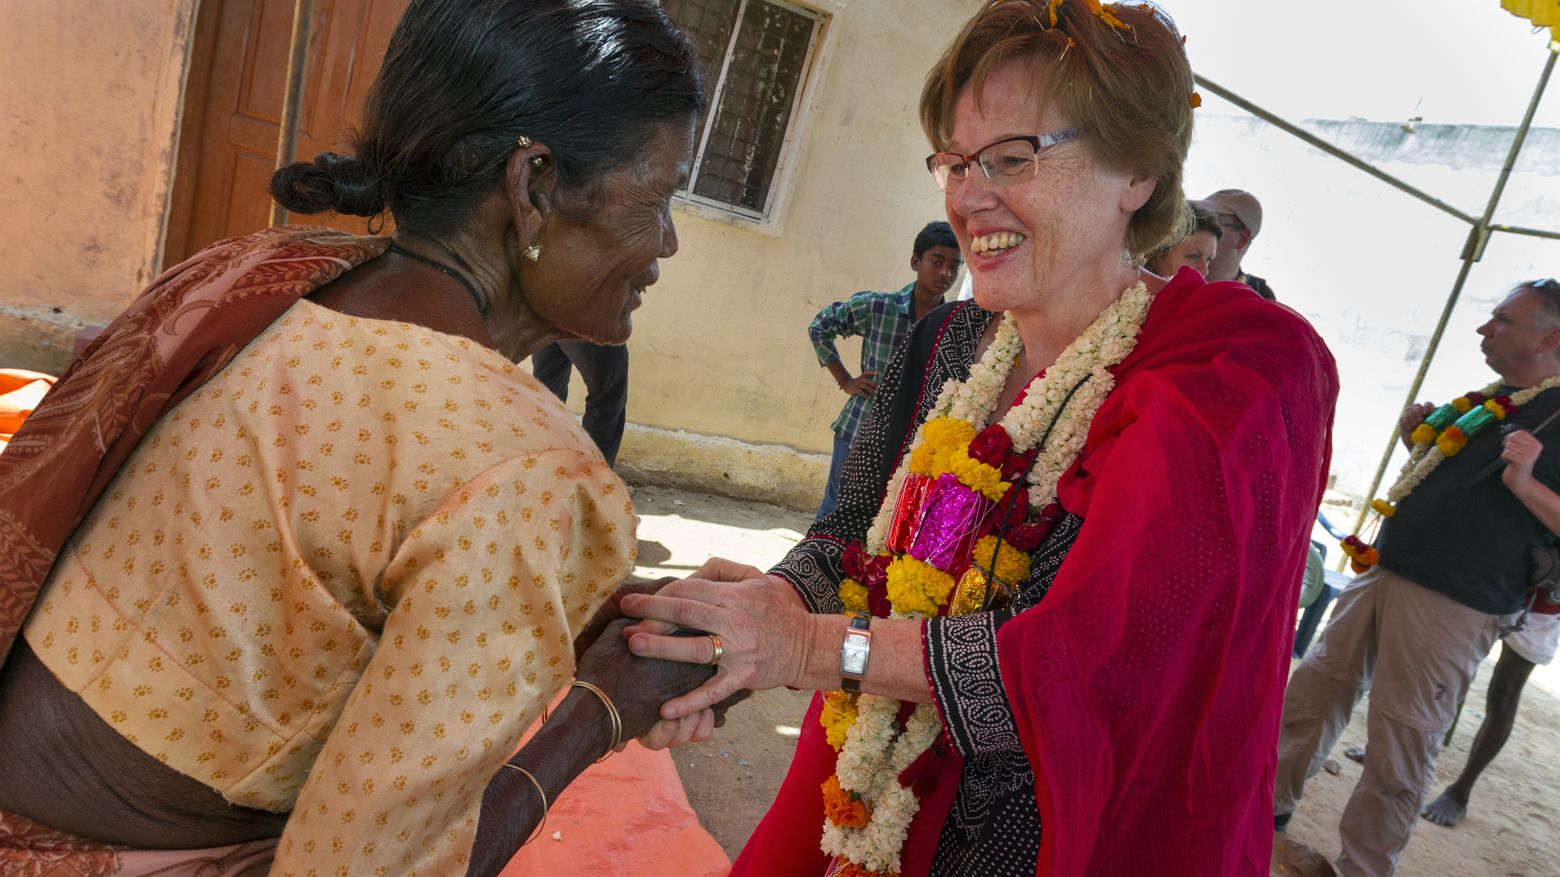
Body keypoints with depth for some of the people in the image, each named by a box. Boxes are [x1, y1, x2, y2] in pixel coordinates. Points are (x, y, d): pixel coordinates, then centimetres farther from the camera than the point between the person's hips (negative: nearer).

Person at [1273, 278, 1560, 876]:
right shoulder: (1489, 398, 14)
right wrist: (1419, 439, 10)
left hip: (1451, 607, -8)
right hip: (1384, 572, 8)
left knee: (1399, 748, 1)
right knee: (1313, 690, 13)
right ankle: (1269, 803, 28)